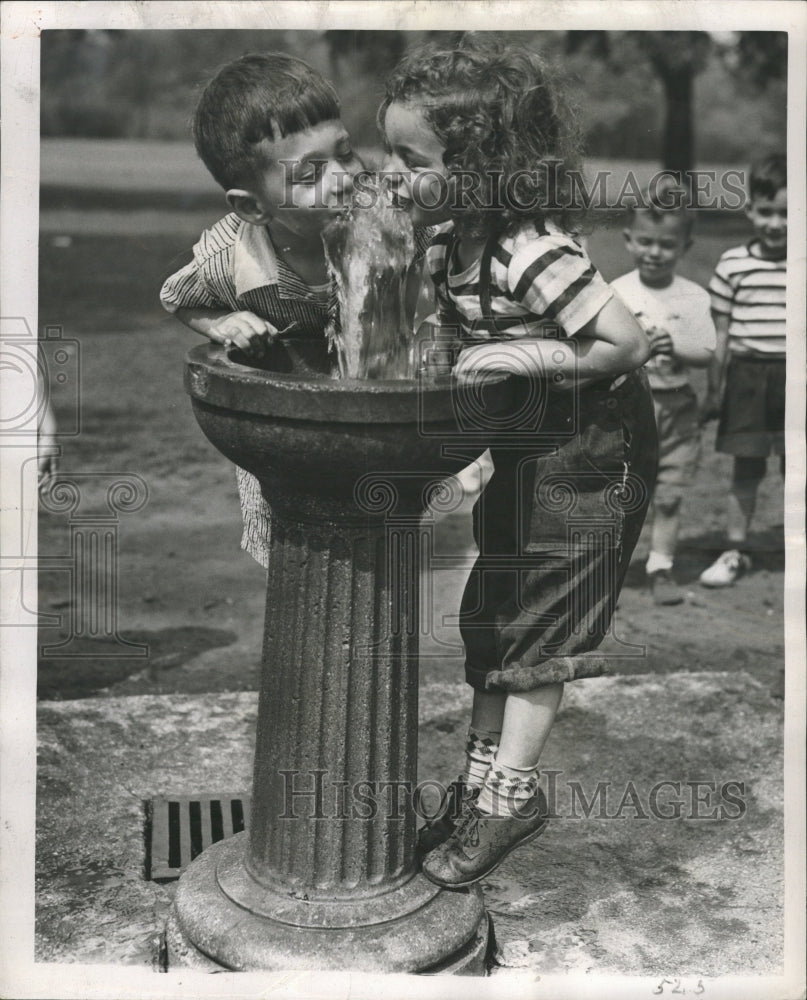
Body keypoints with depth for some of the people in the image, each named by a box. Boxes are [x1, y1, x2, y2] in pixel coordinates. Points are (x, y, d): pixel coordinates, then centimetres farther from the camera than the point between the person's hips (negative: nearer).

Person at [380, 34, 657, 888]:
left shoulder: (531, 253, -29)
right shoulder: (452, 241, -3)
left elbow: (627, 342, -29)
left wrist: (526, 355, -28)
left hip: (586, 455, -9)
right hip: (523, 449, 9)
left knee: (540, 632, 1)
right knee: (491, 620, 14)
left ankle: (511, 792, 15)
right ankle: (481, 777, 28)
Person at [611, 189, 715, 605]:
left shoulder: (694, 297, 2)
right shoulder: (615, 293, -2)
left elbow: (706, 353, 0)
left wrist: (676, 350, -19)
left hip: (676, 404, 2)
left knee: (668, 495, 5)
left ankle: (661, 567, 18)